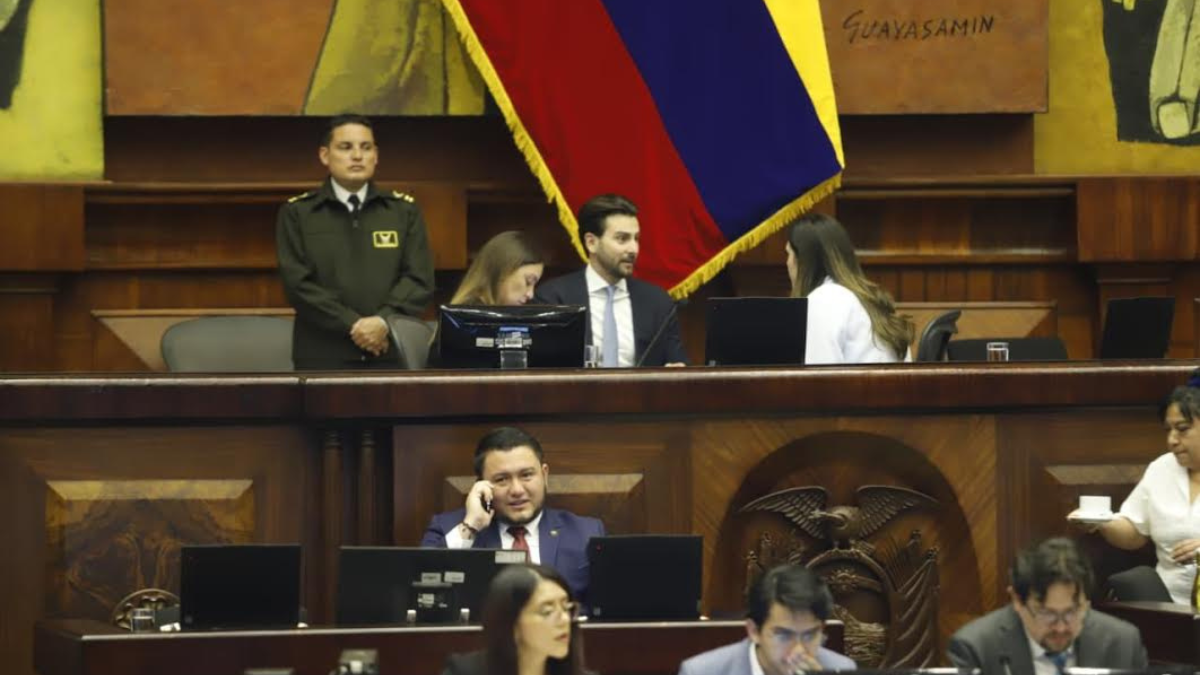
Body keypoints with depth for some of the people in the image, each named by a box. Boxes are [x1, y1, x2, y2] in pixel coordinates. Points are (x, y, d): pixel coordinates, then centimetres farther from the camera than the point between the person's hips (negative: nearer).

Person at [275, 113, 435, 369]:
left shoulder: (404, 211, 13)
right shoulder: (296, 214, 7)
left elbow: (420, 278, 4)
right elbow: (298, 282, -3)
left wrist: (384, 322, -13)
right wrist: (352, 326, -13)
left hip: (392, 354, 2)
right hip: (323, 357, -2)